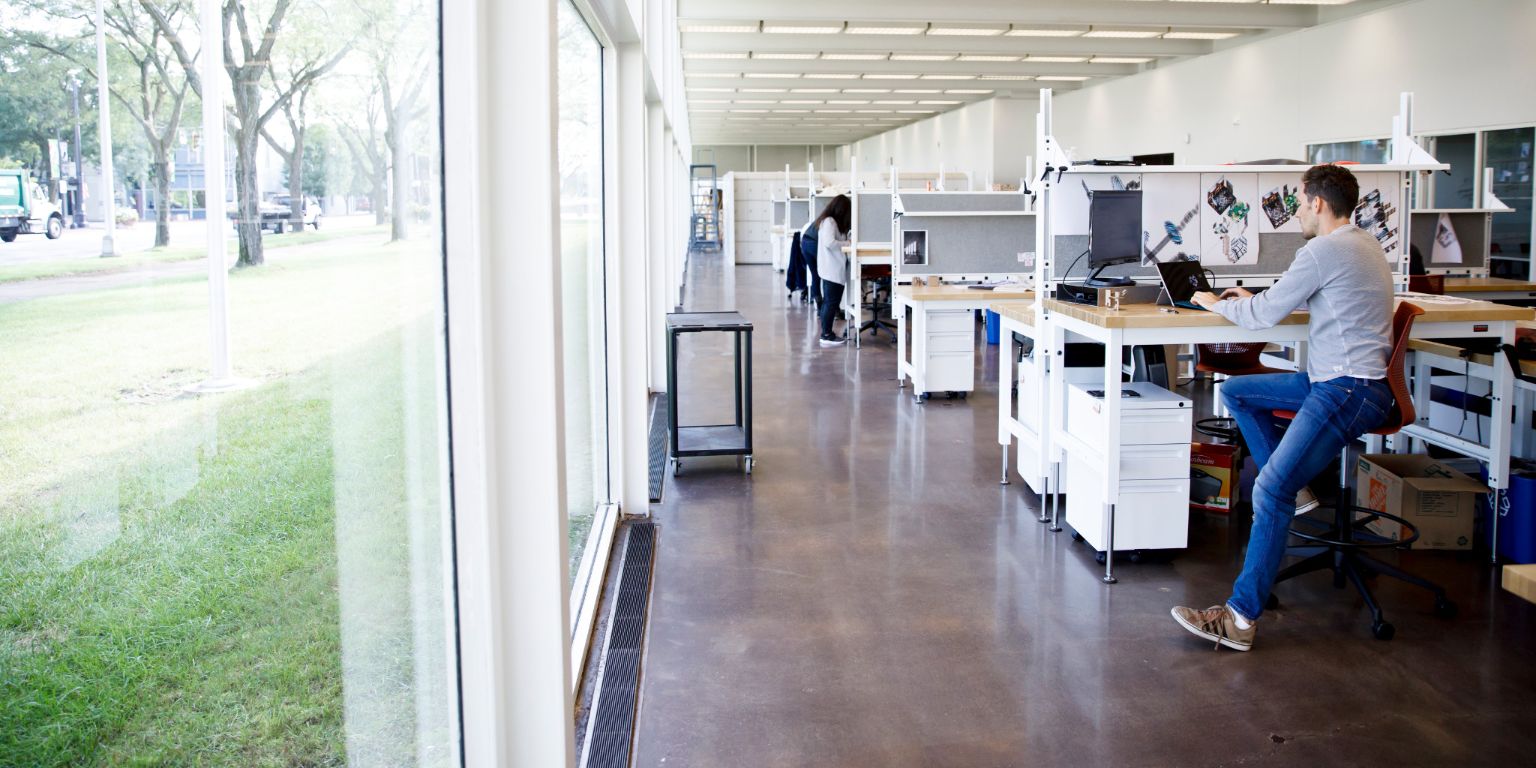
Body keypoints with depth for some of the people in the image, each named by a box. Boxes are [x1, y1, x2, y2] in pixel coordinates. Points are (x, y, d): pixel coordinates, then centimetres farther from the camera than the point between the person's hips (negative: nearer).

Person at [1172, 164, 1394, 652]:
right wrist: (1255, 299, 25)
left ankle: (1240, 618, -24)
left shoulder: (1326, 251, -15)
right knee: (1235, 391, 17)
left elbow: (1264, 315, -9)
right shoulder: (1363, 244, 16)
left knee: (1270, 492, -21)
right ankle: (1295, 484, 13)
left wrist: (1217, 304, 9)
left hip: (1349, 391, -11)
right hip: (1336, 380, 11)